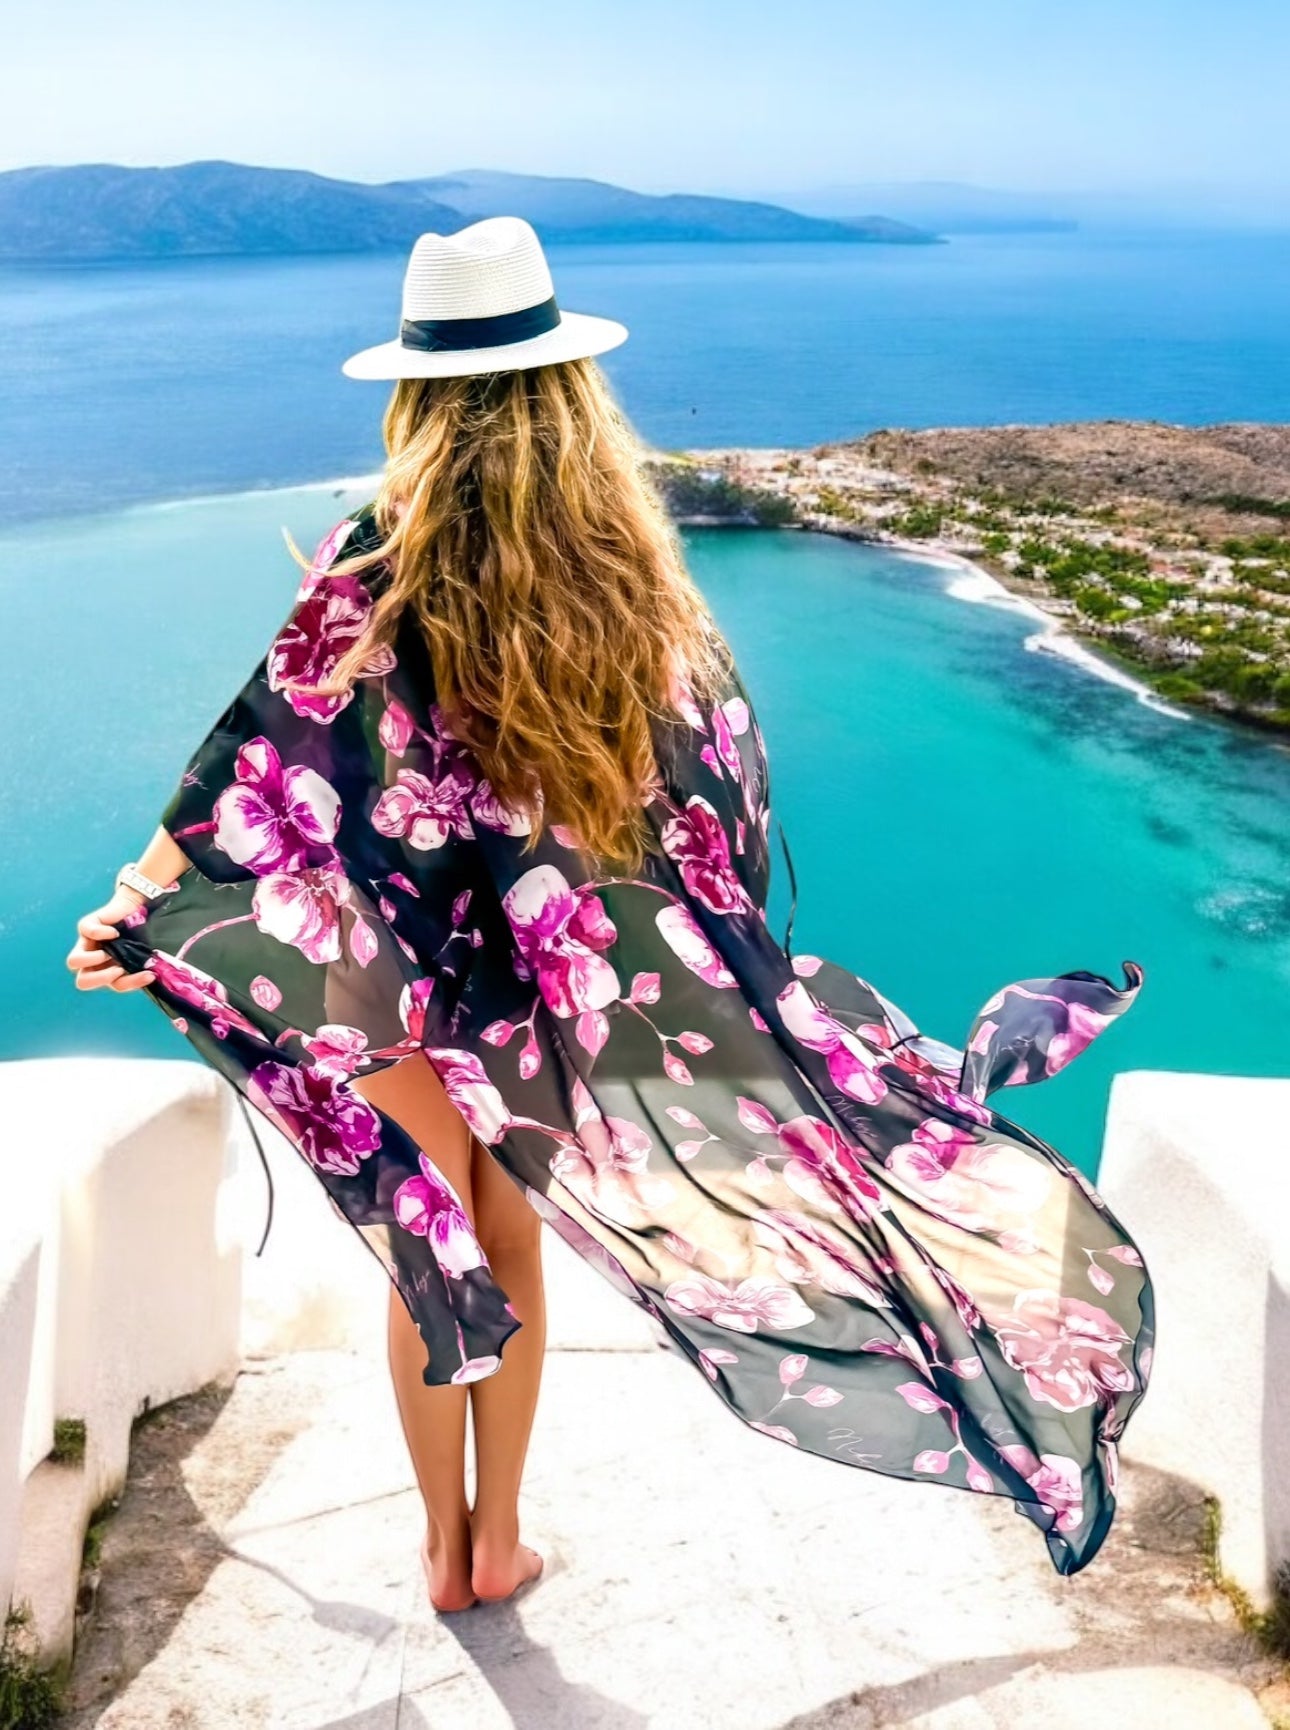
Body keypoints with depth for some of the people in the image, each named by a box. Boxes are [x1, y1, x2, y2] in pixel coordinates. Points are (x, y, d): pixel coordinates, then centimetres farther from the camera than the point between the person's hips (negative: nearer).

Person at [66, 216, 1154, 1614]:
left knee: (428, 1252, 15)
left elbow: (264, 758, -17)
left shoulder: (377, 563, -15)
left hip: (389, 972, -2)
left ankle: (443, 1549, 32)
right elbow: (717, 782, -2)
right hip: (555, 973, 2)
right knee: (511, 1247, 19)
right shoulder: (629, 566, -8)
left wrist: (142, 896, -12)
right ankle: (499, 1540, 35)